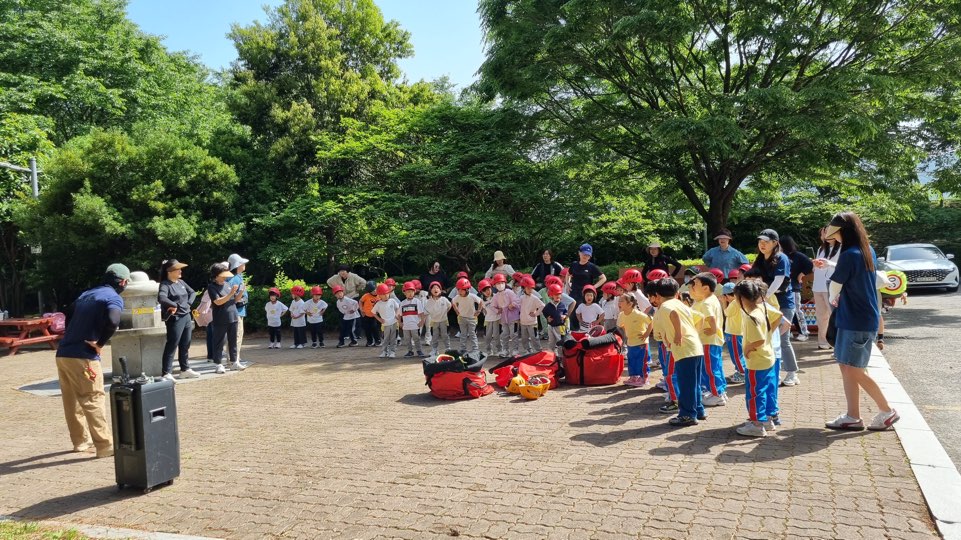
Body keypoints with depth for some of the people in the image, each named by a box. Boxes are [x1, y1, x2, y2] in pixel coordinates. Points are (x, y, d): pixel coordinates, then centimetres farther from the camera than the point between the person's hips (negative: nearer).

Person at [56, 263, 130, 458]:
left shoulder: (87, 294, 19)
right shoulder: (114, 298, -6)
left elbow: (73, 318, 21)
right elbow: (112, 322, -26)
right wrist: (100, 343, -13)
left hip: (62, 353, 8)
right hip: (83, 357, -8)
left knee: (71, 401, 16)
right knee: (93, 401, -5)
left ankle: (81, 441, 28)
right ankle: (106, 446, -2)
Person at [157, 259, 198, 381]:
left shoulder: (181, 282, 11)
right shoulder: (165, 285, -13)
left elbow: (193, 292, 20)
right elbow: (161, 298, -31)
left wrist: (188, 303, 4)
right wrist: (174, 305, -21)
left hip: (187, 317, 8)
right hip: (175, 319, -8)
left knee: (185, 345, 14)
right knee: (172, 345, -6)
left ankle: (185, 369, 25)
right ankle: (166, 373, -2)